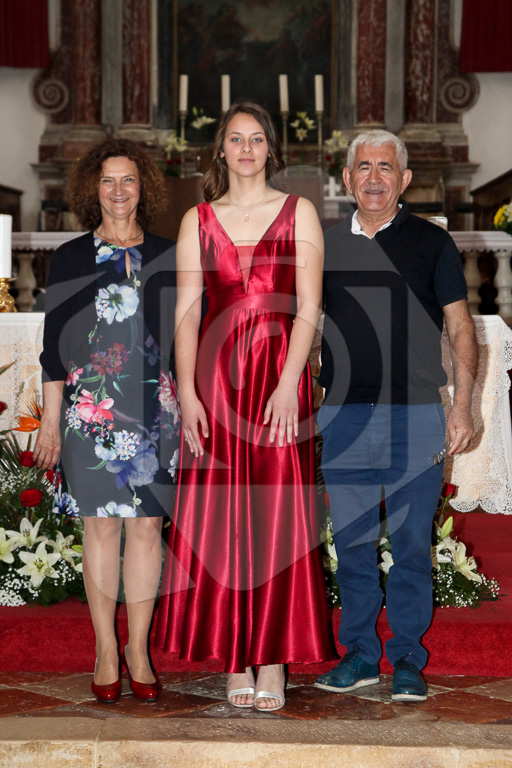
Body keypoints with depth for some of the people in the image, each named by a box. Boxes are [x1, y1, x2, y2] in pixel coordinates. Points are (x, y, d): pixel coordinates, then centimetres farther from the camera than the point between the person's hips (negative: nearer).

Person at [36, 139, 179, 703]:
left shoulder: (165, 258, 9)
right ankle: (106, 650, 13)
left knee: (147, 528, 2)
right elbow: (54, 343, 5)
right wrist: (50, 419, 1)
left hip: (155, 408, 1)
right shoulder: (71, 258, 6)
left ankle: (139, 650, 11)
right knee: (101, 528, 2)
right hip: (91, 408, -1)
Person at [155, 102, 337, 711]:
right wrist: (186, 392, -7)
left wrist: (288, 384, -13)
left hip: (280, 371, -1)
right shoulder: (197, 221, 10)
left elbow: (309, 308, -2)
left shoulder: (298, 214, 6)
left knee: (277, 514, -2)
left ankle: (273, 661, 3)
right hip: (215, 375, 2)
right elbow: (186, 312, 4)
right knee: (219, 515, 0)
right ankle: (236, 660, 7)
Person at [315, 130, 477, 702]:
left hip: (414, 415, -2)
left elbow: (460, 328, 3)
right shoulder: (327, 246, 11)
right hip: (342, 417, 2)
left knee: (412, 543, 1)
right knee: (352, 542, 7)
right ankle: (360, 654, 18)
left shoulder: (431, 243, 4)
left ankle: (406, 658, 12)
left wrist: (462, 406, -6)